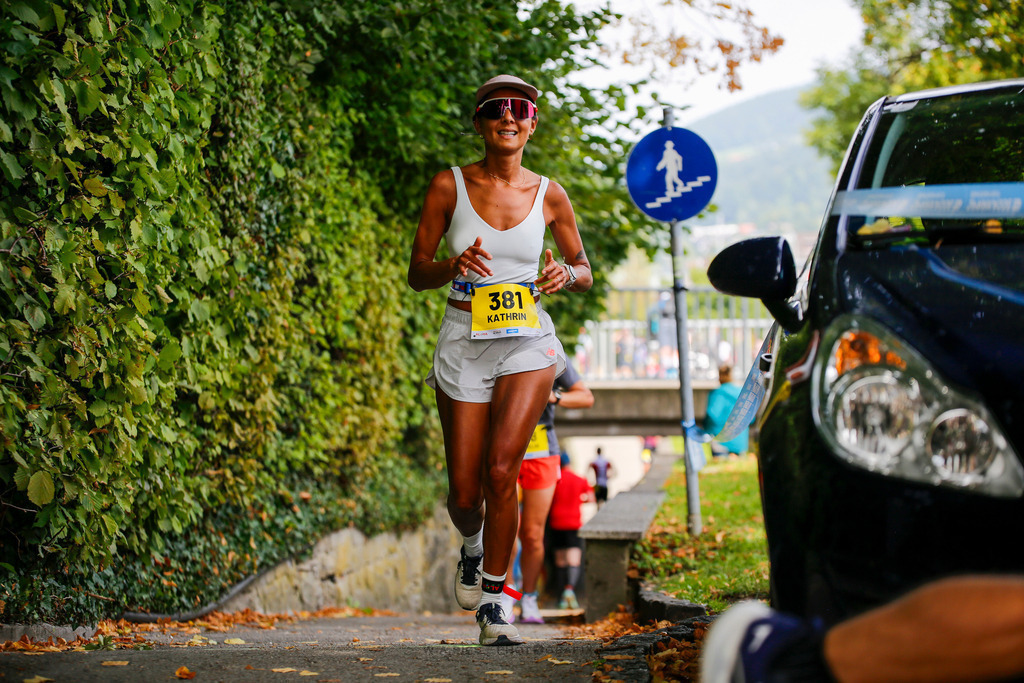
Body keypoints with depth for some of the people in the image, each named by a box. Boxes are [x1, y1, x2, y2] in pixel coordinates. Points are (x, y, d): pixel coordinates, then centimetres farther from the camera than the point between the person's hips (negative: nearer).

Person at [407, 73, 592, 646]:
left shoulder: (549, 195, 2)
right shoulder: (450, 186, -1)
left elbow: (585, 272, 13)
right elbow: (417, 273, 2)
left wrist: (566, 275, -11)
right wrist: (455, 265, -20)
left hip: (527, 343, 0)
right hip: (464, 342, 0)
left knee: (501, 470, -18)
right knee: (465, 494, 2)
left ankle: (492, 600, -3)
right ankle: (473, 546, 39)